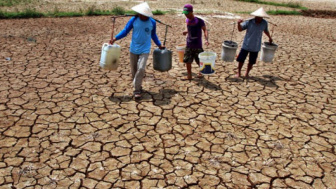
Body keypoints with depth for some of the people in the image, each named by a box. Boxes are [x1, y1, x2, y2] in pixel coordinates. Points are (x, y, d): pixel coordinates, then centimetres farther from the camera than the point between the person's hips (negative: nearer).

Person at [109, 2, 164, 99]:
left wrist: (159, 45, 17)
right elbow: (125, 31, -1)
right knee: (134, 70, 10)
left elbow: (153, 35, 12)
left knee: (141, 69, -15)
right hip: (133, 49, 2)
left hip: (145, 50, -2)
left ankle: (137, 90, -4)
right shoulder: (134, 20, -7)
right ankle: (138, 87, 31)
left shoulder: (152, 22, -5)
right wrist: (115, 38, -12)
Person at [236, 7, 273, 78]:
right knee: (241, 59, 5)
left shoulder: (264, 23, -6)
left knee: (251, 62, 10)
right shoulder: (249, 22, -12)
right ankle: (238, 72, 25)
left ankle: (247, 73, 30)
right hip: (246, 45, -1)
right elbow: (240, 29, -10)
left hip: (256, 47, 2)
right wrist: (239, 23, -30)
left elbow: (266, 30, 14)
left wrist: (270, 38, 29)